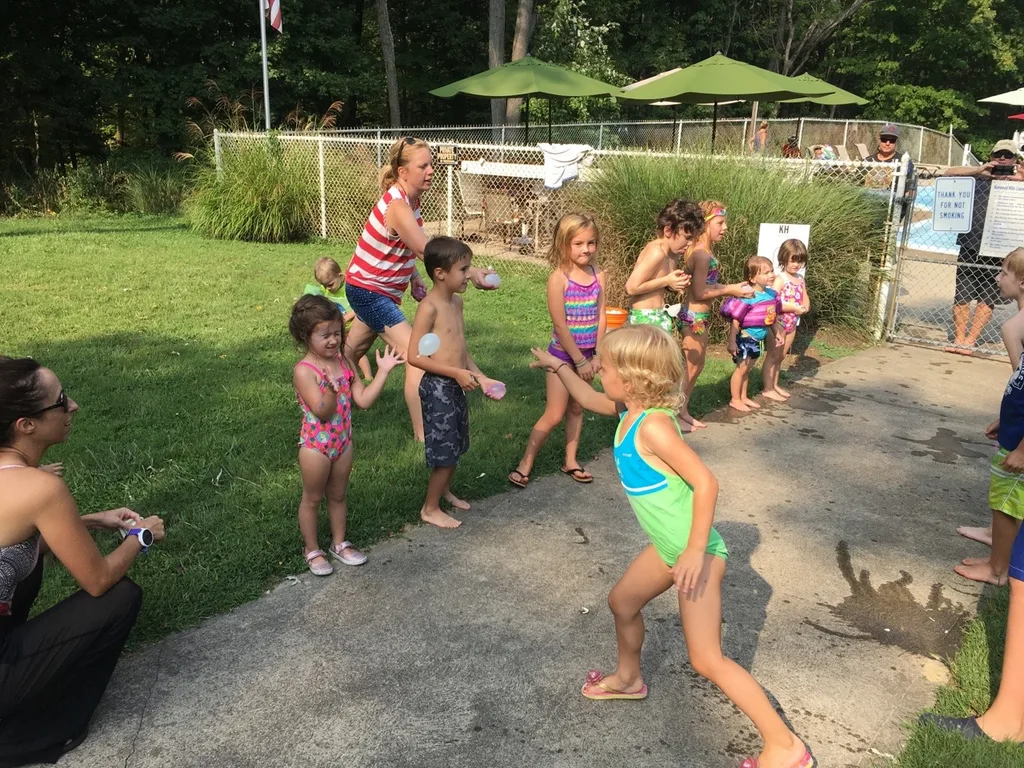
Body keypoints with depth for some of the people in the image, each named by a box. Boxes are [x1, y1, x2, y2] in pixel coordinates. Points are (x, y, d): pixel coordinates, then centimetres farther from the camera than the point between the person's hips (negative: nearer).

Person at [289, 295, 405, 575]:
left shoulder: (343, 362, -2)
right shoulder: (304, 371, -22)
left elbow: (364, 400, -4)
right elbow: (322, 412, -27)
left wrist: (383, 371, -9)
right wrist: (331, 389, -45)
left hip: (343, 442, 6)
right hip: (316, 445, -6)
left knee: (338, 495, 21)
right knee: (312, 499, 13)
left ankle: (339, 543, 38)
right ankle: (311, 550, 29)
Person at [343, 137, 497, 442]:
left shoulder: (410, 200, 1)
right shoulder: (397, 206, -27)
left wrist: (413, 277, -1)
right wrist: (471, 273, -36)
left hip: (373, 290, 10)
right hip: (369, 292, -10)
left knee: (353, 350, 28)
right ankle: (423, 435, -12)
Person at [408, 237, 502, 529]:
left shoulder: (457, 301, 8)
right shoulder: (429, 307, -18)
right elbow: (415, 356, -21)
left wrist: (480, 377, 5)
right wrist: (456, 373, -22)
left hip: (456, 386, 8)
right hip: (437, 387, -8)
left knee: (456, 446, 21)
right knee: (445, 451, 1)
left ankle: (445, 491, 43)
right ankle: (430, 509, 18)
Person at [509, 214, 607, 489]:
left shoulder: (598, 274, 0)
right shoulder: (558, 277, -16)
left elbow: (600, 317, 1)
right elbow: (560, 325, -17)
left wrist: (598, 356, -3)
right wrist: (579, 361, -15)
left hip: (586, 354, 5)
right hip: (563, 354, -5)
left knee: (576, 409, 15)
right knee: (554, 414, -3)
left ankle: (570, 461, 28)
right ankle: (525, 464, 8)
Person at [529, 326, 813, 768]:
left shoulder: (653, 426, -27)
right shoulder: (631, 411, 0)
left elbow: (706, 482, -29)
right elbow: (590, 400, 21)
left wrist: (697, 551, -29)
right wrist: (558, 367, 24)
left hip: (695, 551, -9)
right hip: (669, 547, 9)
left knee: (706, 659, -5)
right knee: (622, 602, 24)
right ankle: (628, 679, 50)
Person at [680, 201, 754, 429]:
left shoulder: (705, 250, 9)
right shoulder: (702, 254, -20)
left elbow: (708, 285, 9)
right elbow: (700, 293, -20)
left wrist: (733, 287, 3)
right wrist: (730, 291, -12)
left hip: (699, 316, 10)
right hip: (694, 316, -10)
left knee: (697, 366, 17)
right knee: (690, 368, 1)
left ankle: (684, 412, 28)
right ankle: (674, 415, 13)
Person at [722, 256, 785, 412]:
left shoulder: (771, 294, 1)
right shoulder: (748, 297, -23)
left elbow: (772, 317, 15)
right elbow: (735, 320, -23)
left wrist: (777, 333, 21)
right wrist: (732, 341, -25)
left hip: (757, 339, 8)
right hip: (745, 338, -8)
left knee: (747, 369, 19)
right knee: (741, 369, 3)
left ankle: (743, 397, 31)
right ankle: (735, 400, 15)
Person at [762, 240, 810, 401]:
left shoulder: (801, 279, 9)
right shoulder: (780, 279, -15)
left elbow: (805, 299, 15)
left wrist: (805, 308, -8)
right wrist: (793, 308, -24)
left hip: (792, 324, 8)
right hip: (778, 323, -8)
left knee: (780, 357, 17)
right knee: (772, 356, -1)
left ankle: (774, 385, 27)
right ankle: (768, 389, 4)